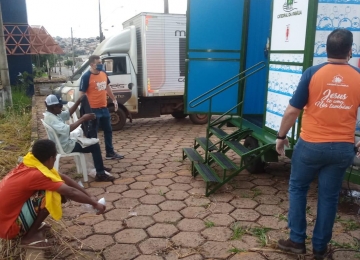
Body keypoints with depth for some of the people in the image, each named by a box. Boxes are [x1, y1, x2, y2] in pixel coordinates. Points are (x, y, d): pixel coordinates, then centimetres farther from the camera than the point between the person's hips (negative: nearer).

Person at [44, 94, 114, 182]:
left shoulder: (53, 114, 6)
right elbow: (67, 129, -37)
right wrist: (83, 119, -33)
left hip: (66, 142, 11)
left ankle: (100, 167, 27)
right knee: (95, 146, -10)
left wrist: (79, 101, -2)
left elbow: (69, 113, 12)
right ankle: (100, 174, -7)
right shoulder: (50, 118, -26)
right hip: (65, 146, -11)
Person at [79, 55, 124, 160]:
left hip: (104, 108, 8)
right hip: (93, 109, -7)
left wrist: (114, 100, 21)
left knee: (108, 130, 16)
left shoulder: (103, 74, 6)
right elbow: (82, 94, -15)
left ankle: (110, 153, 30)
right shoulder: (86, 77, -15)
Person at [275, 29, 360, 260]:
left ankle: (297, 241, 22)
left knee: (298, 189, 16)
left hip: (311, 145, -2)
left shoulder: (313, 73, -9)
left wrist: (281, 137, 5)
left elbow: (292, 111, -8)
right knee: (329, 196, 13)